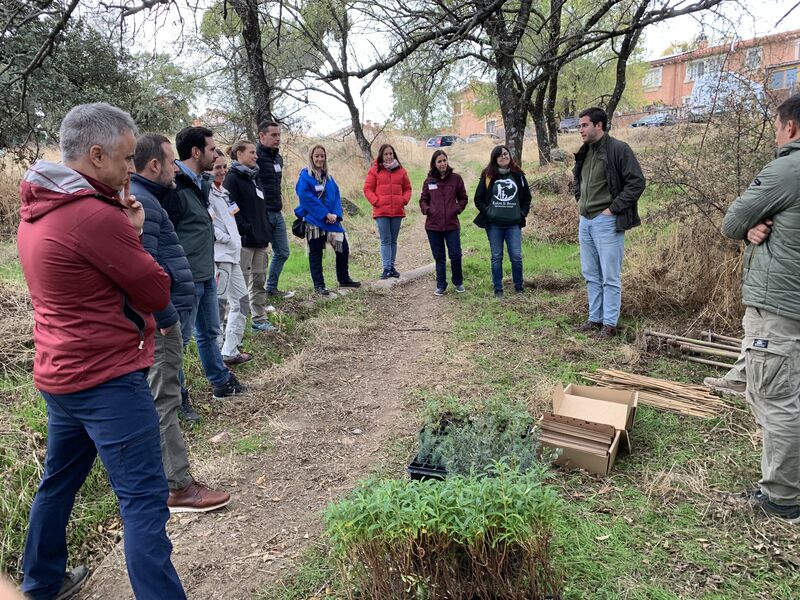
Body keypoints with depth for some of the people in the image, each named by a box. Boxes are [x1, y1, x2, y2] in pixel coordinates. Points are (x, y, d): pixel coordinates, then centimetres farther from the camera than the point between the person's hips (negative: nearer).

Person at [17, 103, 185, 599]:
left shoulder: (39, 209, 7)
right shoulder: (96, 216, -22)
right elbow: (158, 294, -16)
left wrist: (124, 230, 1)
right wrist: (133, 232, -3)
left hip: (61, 373, 10)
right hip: (108, 379, -10)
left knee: (59, 481, 24)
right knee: (144, 501, -3)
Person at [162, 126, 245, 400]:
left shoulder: (202, 184, 9)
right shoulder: (175, 188, -19)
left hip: (206, 276, 9)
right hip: (186, 280, -9)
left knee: (209, 332, 20)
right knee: (180, 337, 4)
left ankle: (222, 382, 34)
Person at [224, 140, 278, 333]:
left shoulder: (255, 177, 19)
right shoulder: (232, 178, -8)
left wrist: (268, 228, 13)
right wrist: (245, 229, -20)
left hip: (260, 238, 9)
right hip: (244, 240, -8)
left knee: (259, 281, 12)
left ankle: (260, 319, 21)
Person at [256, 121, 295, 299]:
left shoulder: (278, 157, 15)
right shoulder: (256, 156, -13)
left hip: (277, 213, 9)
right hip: (262, 214, -9)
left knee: (282, 252, 15)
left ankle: (271, 287, 30)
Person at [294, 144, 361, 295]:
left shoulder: (328, 177, 13)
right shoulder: (305, 176, -6)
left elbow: (336, 196, 9)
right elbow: (306, 197, -15)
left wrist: (336, 214, -9)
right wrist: (326, 214, -17)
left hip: (332, 220, 6)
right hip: (314, 222, -6)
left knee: (343, 248, 6)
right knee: (316, 254, 3)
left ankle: (344, 279, 23)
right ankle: (319, 285, 12)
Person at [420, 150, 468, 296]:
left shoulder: (456, 178, 1)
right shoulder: (429, 181, 4)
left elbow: (463, 198, 9)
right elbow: (423, 200, 13)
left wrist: (458, 208, -6)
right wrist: (426, 209, -4)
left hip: (452, 224, -1)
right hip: (433, 225, 1)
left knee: (455, 255, 0)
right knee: (439, 257, 9)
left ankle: (458, 282, 22)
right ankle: (441, 285, 20)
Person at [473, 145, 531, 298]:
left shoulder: (518, 175, 5)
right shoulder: (488, 176, 1)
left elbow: (527, 196, 13)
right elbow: (478, 198, 6)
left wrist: (523, 213, 3)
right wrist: (487, 212, -4)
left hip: (514, 224, 1)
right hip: (494, 224, -1)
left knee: (516, 257, 0)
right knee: (496, 257, 6)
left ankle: (519, 286, 16)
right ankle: (498, 289, 15)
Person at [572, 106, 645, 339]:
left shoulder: (619, 149, -11)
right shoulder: (584, 152, 11)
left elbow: (637, 182, -15)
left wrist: (613, 208, -15)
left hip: (606, 221, -8)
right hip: (585, 221, 8)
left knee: (610, 277, -1)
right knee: (591, 275, 14)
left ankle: (609, 324, 7)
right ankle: (594, 319, 25)